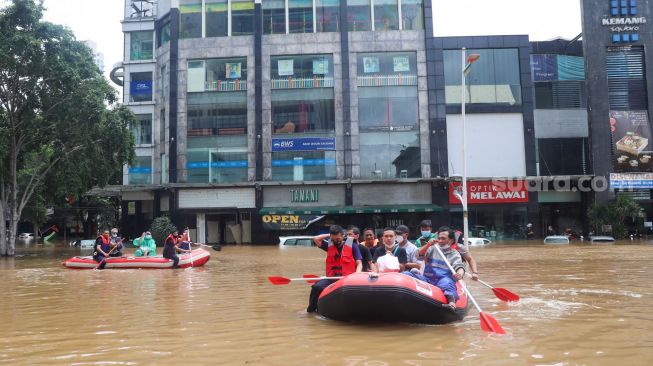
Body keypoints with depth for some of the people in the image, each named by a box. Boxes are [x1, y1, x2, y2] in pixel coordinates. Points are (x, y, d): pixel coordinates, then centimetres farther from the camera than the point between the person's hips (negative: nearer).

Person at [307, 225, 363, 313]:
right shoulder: (329, 246, 15)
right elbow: (316, 239, 6)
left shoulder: (352, 246, 6)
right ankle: (311, 309, -2)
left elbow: (359, 264, 1)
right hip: (331, 278, 3)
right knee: (316, 287, -25)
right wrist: (329, 235, 11)